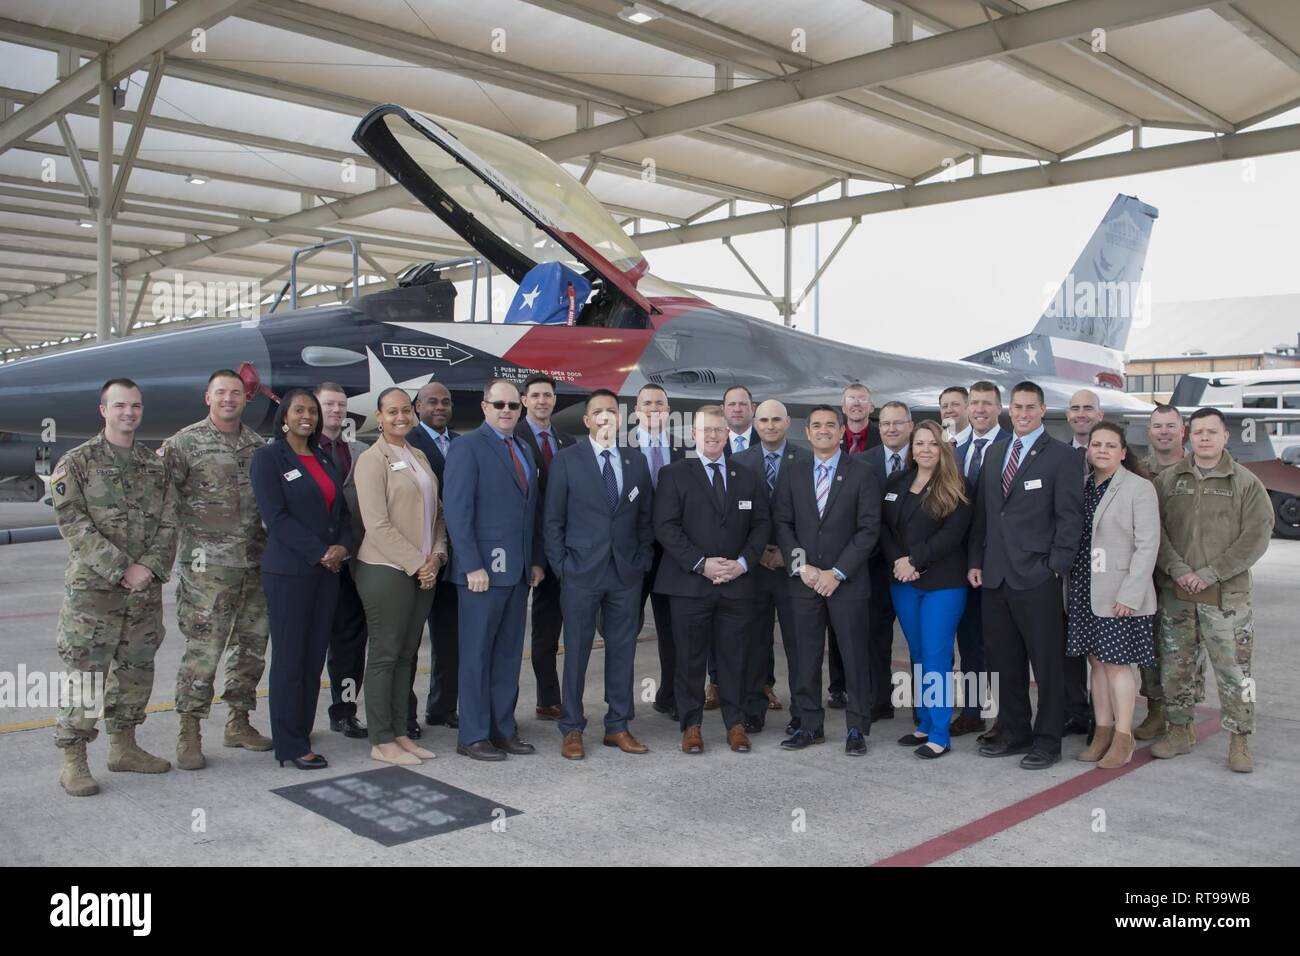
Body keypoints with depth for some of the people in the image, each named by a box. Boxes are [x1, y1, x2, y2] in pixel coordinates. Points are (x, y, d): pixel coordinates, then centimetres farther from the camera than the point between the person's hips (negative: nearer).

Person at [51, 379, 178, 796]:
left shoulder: (156, 466, 11)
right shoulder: (76, 462, -3)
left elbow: (168, 523, 6)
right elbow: (73, 524, -11)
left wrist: (150, 566, -11)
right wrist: (121, 569, -18)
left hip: (146, 590, 5)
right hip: (92, 589, -5)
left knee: (136, 669, 12)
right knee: (86, 674, -5)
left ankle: (123, 747, 25)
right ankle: (73, 761, 5)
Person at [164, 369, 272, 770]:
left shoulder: (258, 444, 11)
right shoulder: (185, 442, -3)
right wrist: (188, 538, -9)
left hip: (256, 562, 5)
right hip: (208, 565, -5)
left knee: (252, 645, 11)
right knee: (204, 650, -5)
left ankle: (238, 722, 25)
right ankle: (189, 734, 6)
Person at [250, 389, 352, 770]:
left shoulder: (324, 459, 15)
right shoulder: (268, 457, -3)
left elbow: (342, 510, 15)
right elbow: (275, 516, -11)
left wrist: (342, 546, -4)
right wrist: (319, 552, -14)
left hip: (327, 571, 6)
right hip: (288, 572, -6)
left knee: (315, 657, 7)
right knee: (289, 659, -1)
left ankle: (301, 734, 16)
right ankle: (291, 746, 6)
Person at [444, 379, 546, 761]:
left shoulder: (523, 451, 15)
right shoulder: (468, 447, -7)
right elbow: (457, 510, -13)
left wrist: (536, 561, 11)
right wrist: (472, 566, -18)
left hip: (518, 571, 7)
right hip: (483, 569, -7)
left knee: (509, 654, 11)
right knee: (477, 654, 2)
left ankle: (503, 729, 21)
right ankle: (472, 736, 12)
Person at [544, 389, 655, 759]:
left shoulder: (637, 461, 9)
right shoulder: (566, 459, -1)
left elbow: (646, 517, 13)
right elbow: (553, 519, -1)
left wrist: (643, 560, 4)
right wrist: (560, 566, -5)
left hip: (627, 572, 3)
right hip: (581, 572, -3)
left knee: (623, 649, 8)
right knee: (577, 650, 3)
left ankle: (618, 726, 19)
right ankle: (572, 729, 13)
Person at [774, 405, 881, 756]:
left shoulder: (862, 474, -1)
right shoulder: (793, 475, 9)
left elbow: (869, 529, -6)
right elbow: (782, 524, 7)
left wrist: (837, 573, -11)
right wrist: (801, 566, -7)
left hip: (847, 581, -2)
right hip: (803, 580, 3)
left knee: (854, 656, 2)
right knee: (806, 656, 6)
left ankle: (856, 728, 13)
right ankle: (809, 725, 16)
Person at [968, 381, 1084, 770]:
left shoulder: (1061, 456, -3)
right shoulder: (994, 453, 14)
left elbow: (1070, 518, -6)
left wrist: (1056, 568, -12)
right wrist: (976, 561, 10)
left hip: (1037, 577, -5)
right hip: (995, 576, 6)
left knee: (1046, 662, 3)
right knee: (1004, 661, 12)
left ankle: (1047, 740, 14)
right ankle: (1013, 732, 24)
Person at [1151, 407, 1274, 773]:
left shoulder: (1246, 483, 0)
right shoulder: (1168, 479, 6)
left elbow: (1256, 536, -6)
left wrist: (1211, 573, -13)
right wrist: (1177, 570, -11)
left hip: (1226, 594, -2)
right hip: (1175, 593, 3)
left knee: (1234, 670, 1)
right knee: (1175, 666, 10)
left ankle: (1239, 741, 13)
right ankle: (1179, 731, 24)